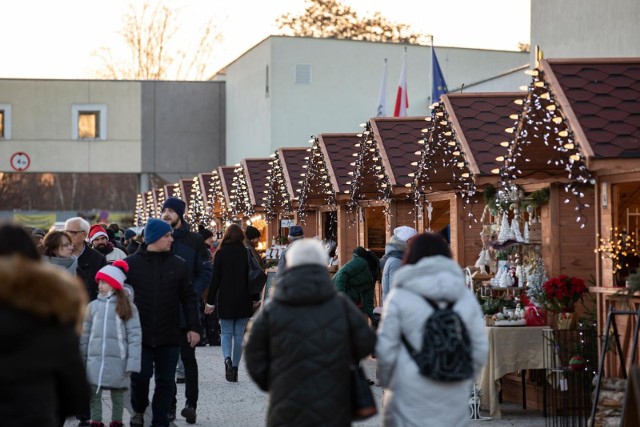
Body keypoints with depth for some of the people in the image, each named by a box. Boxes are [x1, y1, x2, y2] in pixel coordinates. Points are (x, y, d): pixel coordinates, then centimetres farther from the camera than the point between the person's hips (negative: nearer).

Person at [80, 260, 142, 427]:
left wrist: (132, 363, -13)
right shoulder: (93, 305, 6)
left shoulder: (127, 307, -2)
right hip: (94, 359, 2)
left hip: (117, 360, -2)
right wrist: (81, 360, 8)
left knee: (117, 396, 8)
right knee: (94, 394, 5)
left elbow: (135, 336, -6)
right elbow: (85, 334, 10)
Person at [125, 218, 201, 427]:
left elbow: (188, 298, 8)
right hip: (140, 335, -2)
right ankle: (138, 409, 24)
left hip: (169, 336, 2)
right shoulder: (131, 264, -1)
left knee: (166, 381, 5)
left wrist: (193, 327, 1)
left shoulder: (178, 265, 5)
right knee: (140, 376, -5)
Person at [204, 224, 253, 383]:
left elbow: (215, 279, -4)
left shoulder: (220, 253, -4)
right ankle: (235, 368, 7)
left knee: (226, 332, 8)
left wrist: (210, 301, 1)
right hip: (243, 301, 1)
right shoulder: (246, 253, -1)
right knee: (239, 334, 8)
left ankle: (227, 359, -18)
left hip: (225, 300, -1)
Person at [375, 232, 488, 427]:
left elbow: (386, 348, -4)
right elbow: (480, 349, 7)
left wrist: (387, 382, 12)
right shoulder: (466, 297, 7)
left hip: (411, 397, -3)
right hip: (454, 400, 4)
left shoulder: (400, 296, -4)